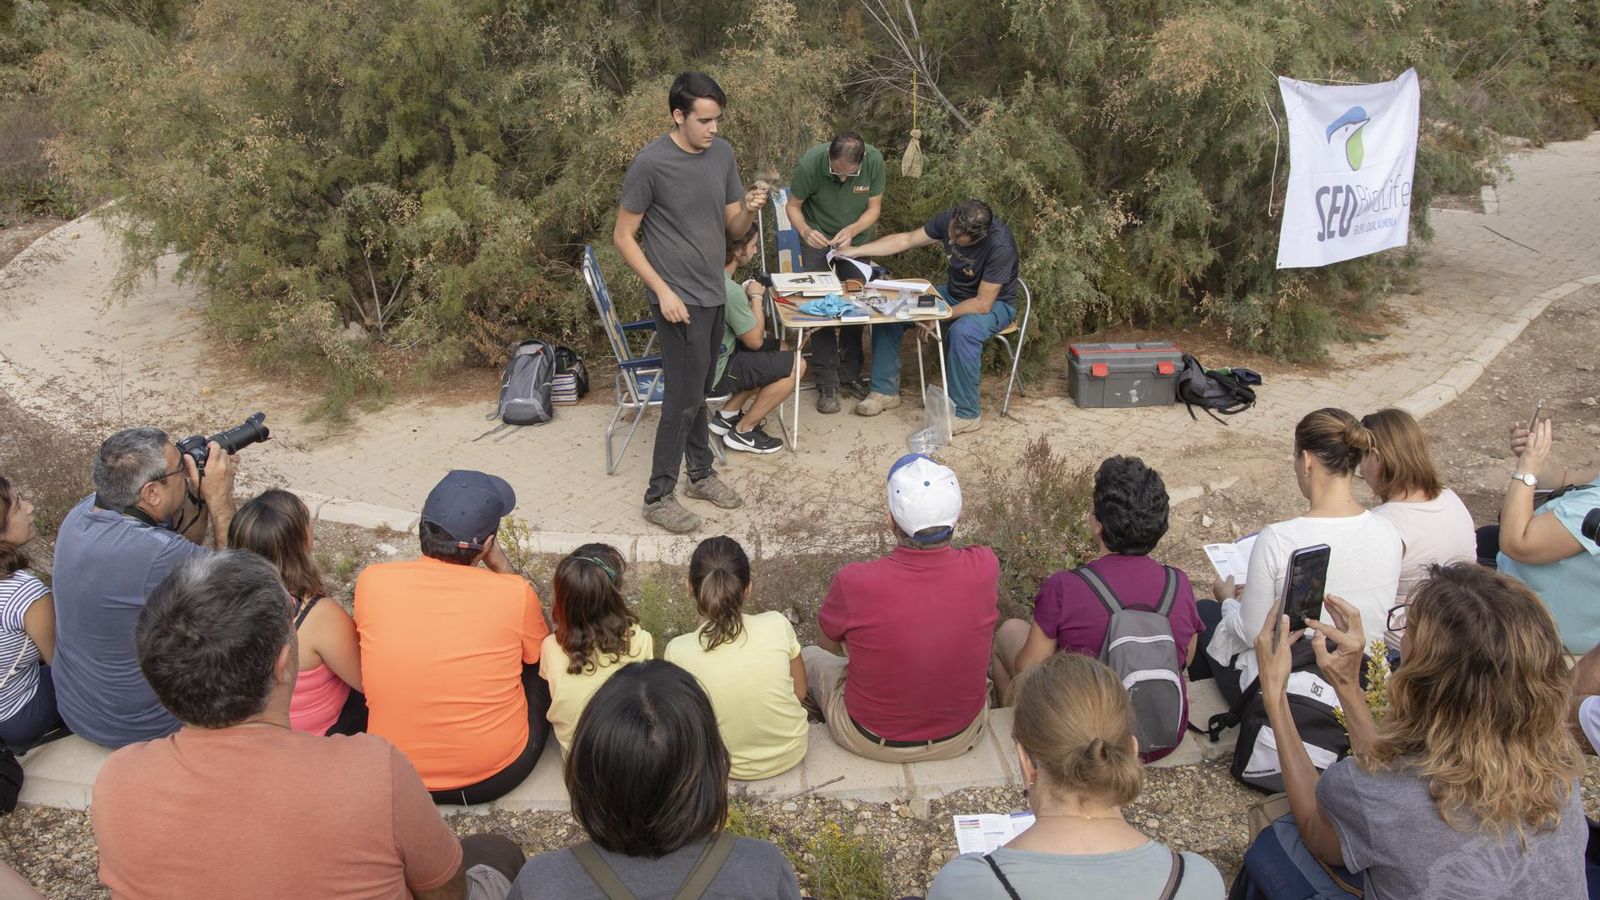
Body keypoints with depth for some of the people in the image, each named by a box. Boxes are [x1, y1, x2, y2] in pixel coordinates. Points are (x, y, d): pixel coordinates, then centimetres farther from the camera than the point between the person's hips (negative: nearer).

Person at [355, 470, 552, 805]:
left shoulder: (372, 581, -16)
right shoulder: (515, 593, -21)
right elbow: (538, 652, 3)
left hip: (395, 779, 3)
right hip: (497, 776, -2)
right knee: (539, 660, 21)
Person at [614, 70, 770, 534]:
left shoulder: (722, 153, 3)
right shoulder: (650, 163, -17)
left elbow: (733, 226, 8)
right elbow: (624, 237, -12)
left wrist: (749, 210, -15)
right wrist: (662, 291, -18)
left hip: (712, 293, 7)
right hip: (678, 298, -7)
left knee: (698, 391, 19)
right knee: (684, 398, -4)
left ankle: (701, 473, 33)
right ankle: (658, 496, 8)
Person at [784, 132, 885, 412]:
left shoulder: (875, 160, -24)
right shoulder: (809, 163, -29)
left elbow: (874, 207, -11)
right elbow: (793, 206, -14)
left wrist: (852, 230, -29)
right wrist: (805, 230, -34)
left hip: (856, 239, 2)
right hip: (818, 240, -2)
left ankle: (850, 374, 17)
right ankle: (826, 383, -3)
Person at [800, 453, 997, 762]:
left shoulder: (854, 582, -31)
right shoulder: (984, 567, -25)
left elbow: (829, 643, -7)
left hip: (872, 741, -2)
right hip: (962, 737, 2)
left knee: (810, 657, 26)